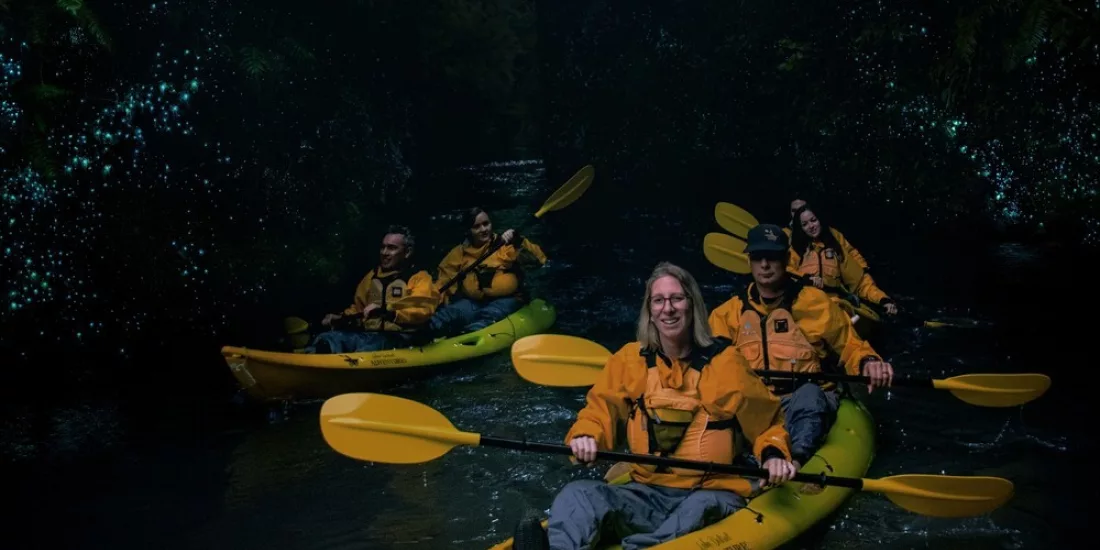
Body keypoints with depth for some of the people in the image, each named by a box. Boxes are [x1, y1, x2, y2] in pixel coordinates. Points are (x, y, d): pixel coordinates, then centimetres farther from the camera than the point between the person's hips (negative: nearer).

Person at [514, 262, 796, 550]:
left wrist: (773, 454, -14)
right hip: (646, 494, 2)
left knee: (701, 508, -37)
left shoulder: (724, 363, -1)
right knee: (577, 493, -23)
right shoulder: (630, 359, 6)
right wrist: (585, 436, -13)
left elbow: (767, 421, 7)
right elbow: (600, 409, 10)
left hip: (712, 495, -2)